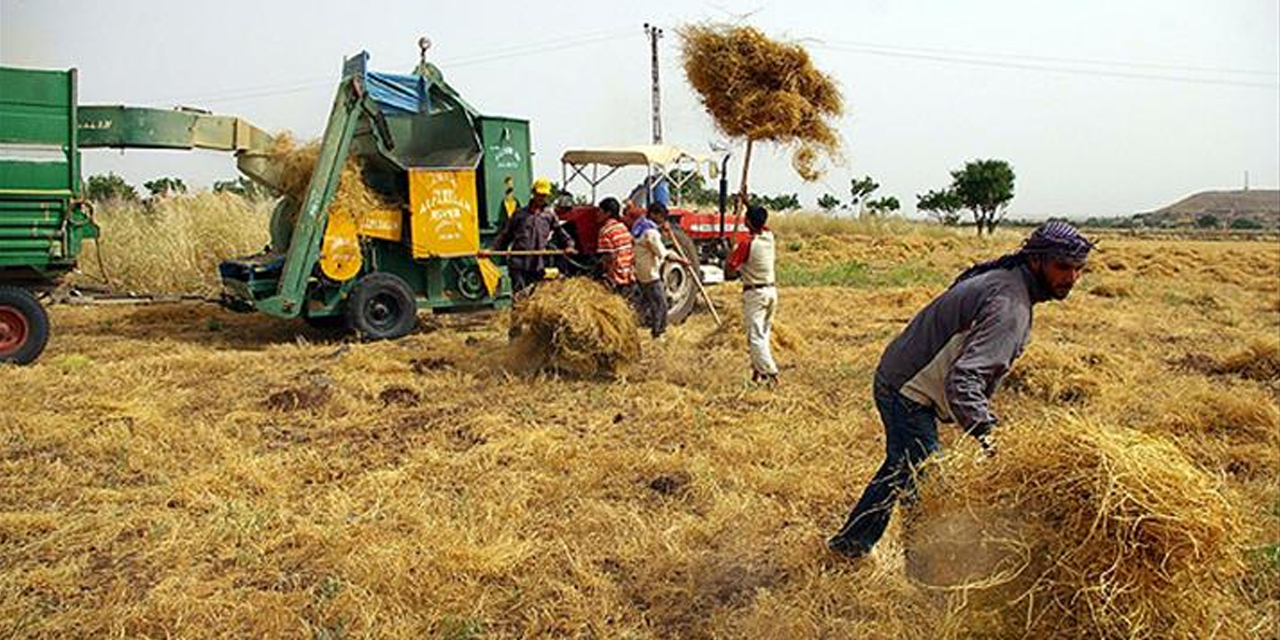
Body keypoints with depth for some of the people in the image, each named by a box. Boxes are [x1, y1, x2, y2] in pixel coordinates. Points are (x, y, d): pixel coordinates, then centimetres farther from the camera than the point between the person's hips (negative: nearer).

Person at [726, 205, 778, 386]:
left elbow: (730, 269, -13)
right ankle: (759, 370, 21)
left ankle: (770, 374, -15)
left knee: (755, 337, -6)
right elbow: (760, 220, 25)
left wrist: (732, 253, 3)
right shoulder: (769, 236, 2)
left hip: (754, 293, -7)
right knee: (763, 334, 17)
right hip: (771, 291, 7)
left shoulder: (746, 244, -17)